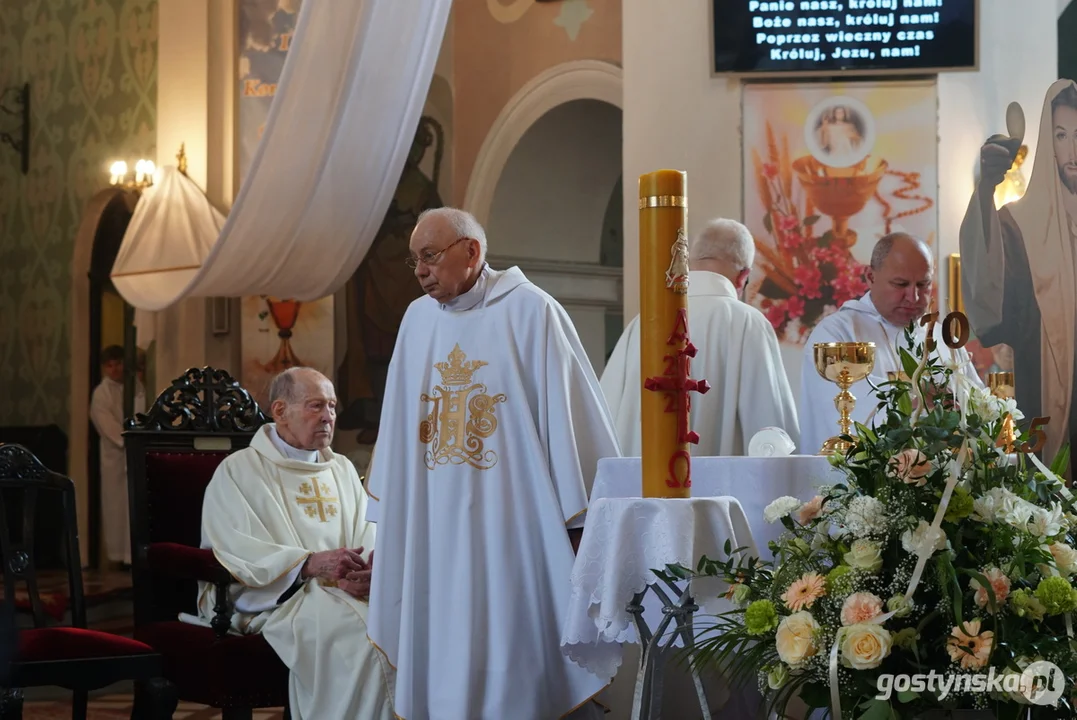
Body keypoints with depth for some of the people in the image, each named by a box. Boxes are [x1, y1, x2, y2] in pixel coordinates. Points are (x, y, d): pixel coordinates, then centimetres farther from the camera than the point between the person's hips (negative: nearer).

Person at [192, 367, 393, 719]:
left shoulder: (342, 469, 23)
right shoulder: (238, 471, 4)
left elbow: (368, 535, 10)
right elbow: (236, 551, -10)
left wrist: (369, 569, -15)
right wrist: (311, 564, -24)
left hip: (349, 592, 5)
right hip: (276, 598, -5)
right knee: (358, 636, -34)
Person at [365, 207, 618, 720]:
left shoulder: (529, 312, -5)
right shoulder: (418, 319, 10)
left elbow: (567, 412, -7)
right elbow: (401, 427, 14)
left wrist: (579, 517, -8)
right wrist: (393, 511, 11)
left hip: (510, 524, -5)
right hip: (438, 529, 5)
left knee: (515, 661, 0)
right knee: (441, 654, 6)